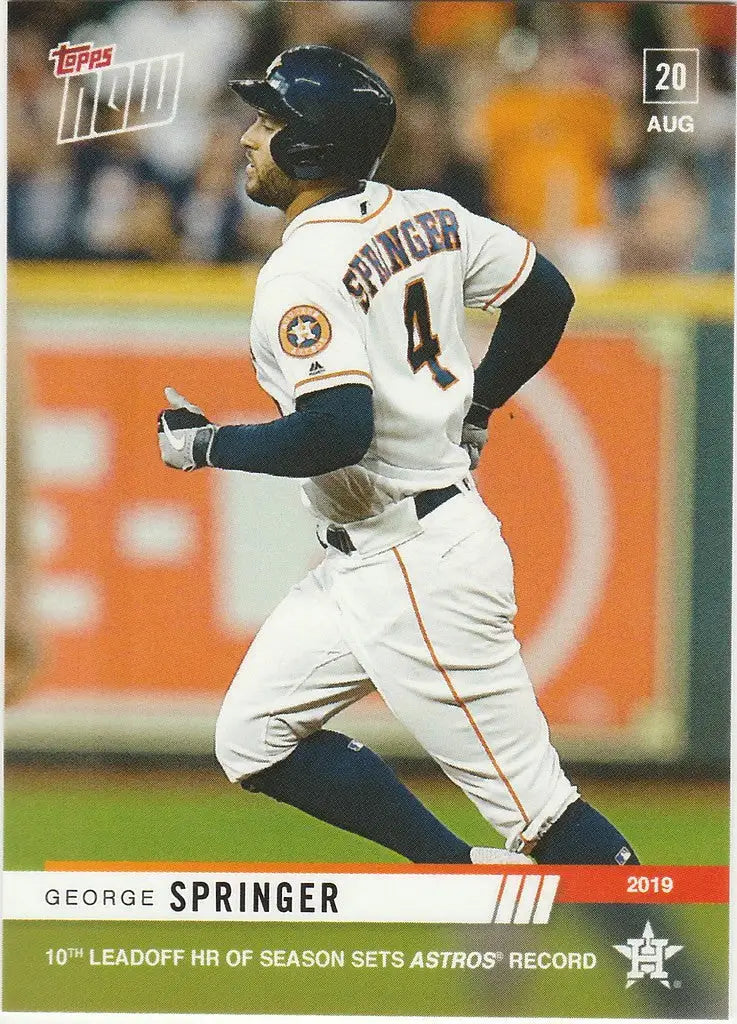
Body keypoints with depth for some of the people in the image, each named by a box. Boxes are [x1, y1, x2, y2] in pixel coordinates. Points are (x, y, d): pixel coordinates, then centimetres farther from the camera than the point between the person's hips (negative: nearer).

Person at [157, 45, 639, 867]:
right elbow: (546, 297, 16)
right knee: (252, 743, 12)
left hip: (420, 573, -10)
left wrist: (207, 446, -15)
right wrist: (470, 411, 26)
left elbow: (338, 434, -30)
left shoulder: (301, 274, -20)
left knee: (531, 803, -6)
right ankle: (467, 879, 13)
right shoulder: (426, 218, 6)